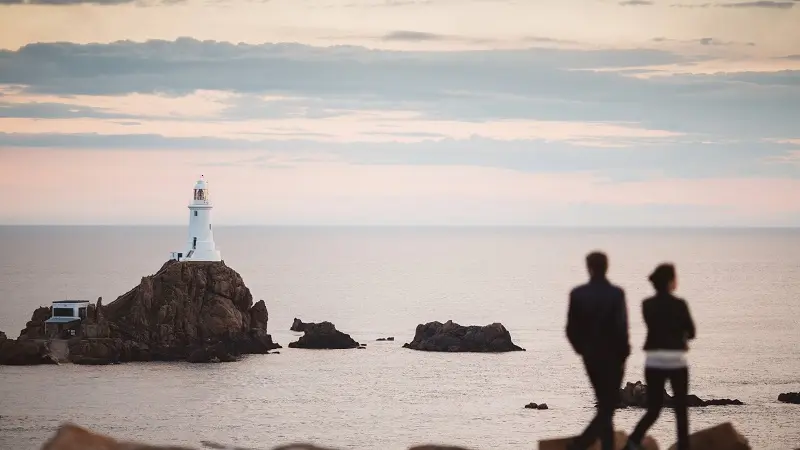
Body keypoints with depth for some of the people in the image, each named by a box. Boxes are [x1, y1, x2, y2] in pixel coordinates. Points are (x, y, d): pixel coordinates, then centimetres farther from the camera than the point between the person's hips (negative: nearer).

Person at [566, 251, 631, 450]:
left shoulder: (577, 294, -4)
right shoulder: (616, 293, -14)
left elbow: (571, 329, -2)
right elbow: (621, 328, -18)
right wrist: (623, 353, -3)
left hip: (590, 357, 4)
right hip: (612, 357, -4)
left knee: (605, 405, 17)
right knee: (607, 407, 0)